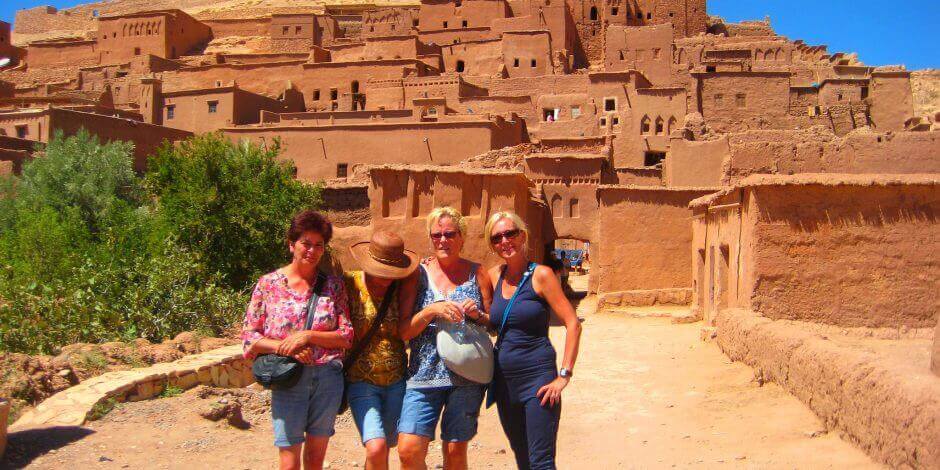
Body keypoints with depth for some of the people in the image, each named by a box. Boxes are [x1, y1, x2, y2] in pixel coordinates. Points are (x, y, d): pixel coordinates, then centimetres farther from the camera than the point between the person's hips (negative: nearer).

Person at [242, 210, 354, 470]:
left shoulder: (333, 285, 4)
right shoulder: (268, 284, 2)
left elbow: (347, 336, -1)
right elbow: (249, 337, 1)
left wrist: (307, 336, -14)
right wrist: (285, 347, -15)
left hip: (328, 379, 2)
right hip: (288, 380, -1)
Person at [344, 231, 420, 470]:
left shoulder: (401, 288, 1)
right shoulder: (350, 283, -7)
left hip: (396, 381, 3)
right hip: (361, 381, -3)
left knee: (385, 445, 14)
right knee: (376, 448, -19)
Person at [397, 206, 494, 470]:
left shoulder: (476, 273, 6)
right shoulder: (419, 274, 5)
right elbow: (403, 331, -1)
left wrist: (478, 315, -10)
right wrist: (432, 311, -17)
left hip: (466, 377, 0)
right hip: (424, 375, 0)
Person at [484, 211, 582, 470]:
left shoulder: (541, 275, -9)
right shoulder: (494, 276, 6)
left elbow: (573, 324, -12)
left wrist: (564, 375, -16)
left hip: (537, 377, -6)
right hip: (503, 379, 6)